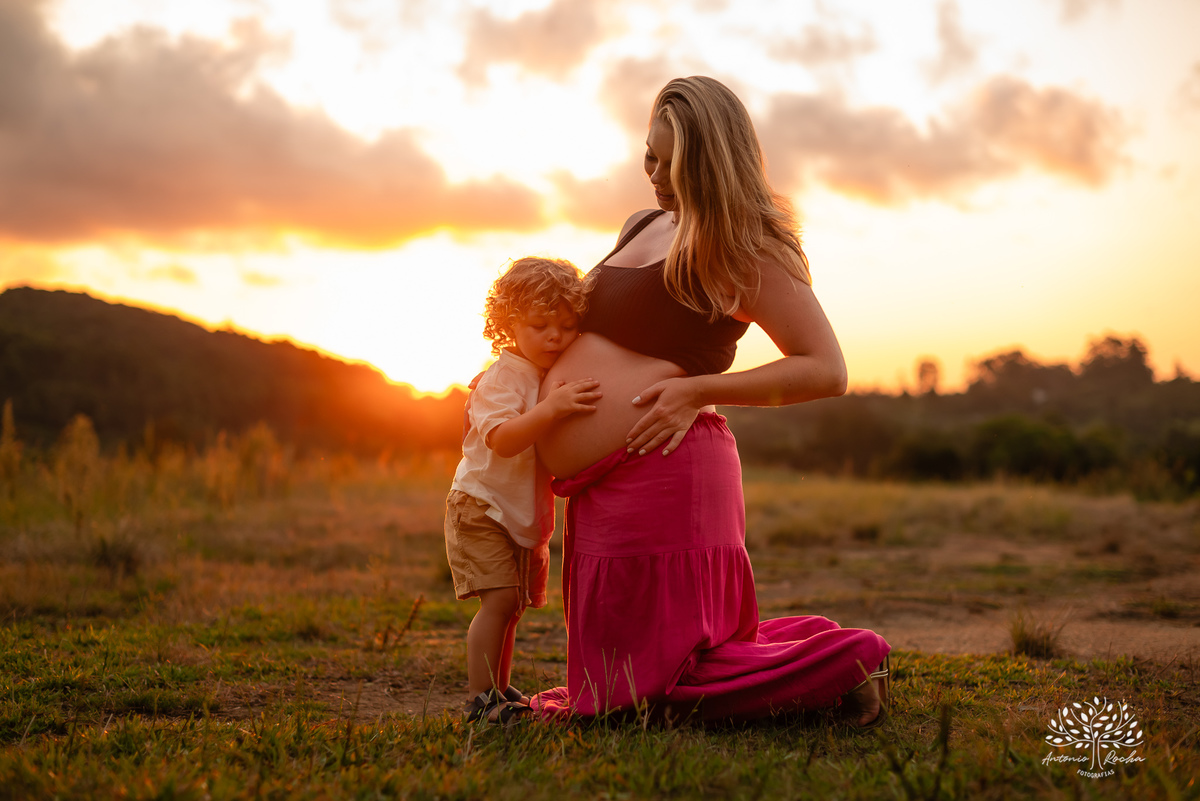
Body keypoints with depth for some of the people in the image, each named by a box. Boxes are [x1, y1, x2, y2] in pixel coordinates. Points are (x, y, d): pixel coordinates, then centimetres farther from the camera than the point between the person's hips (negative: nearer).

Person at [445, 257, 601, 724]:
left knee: (513, 605, 13)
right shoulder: (503, 376, -19)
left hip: (523, 518, 8)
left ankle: (499, 690, 26)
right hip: (481, 509, -8)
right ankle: (481, 698, -11)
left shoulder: (563, 379, 8)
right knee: (499, 599, -17)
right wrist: (551, 409, -48)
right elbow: (501, 439, -36)